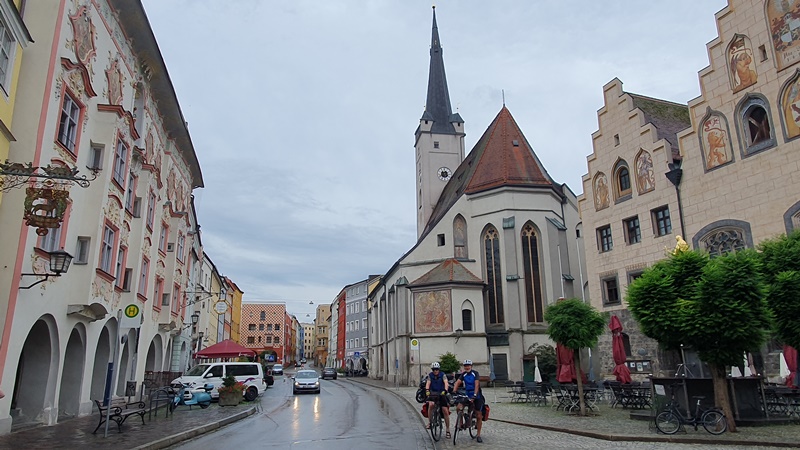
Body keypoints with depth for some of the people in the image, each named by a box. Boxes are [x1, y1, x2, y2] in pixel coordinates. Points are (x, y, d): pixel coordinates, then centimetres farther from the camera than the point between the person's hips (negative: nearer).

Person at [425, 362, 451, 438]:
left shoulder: (442, 375, -5)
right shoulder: (430, 375, 0)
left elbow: (446, 383, -20)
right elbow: (428, 383, -14)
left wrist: (445, 390, -40)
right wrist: (427, 390, -35)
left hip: (441, 394, 0)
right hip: (433, 394, 0)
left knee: (445, 411, -6)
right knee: (431, 404, -31)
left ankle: (448, 430, 7)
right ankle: (429, 422, -15)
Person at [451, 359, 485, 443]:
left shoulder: (475, 373, -11)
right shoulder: (463, 374, 1)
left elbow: (476, 384, -22)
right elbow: (457, 382, -10)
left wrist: (475, 395, -34)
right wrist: (454, 392, -27)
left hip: (477, 396, -3)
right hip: (467, 395, 3)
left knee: (479, 416, -3)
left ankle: (478, 435, 8)